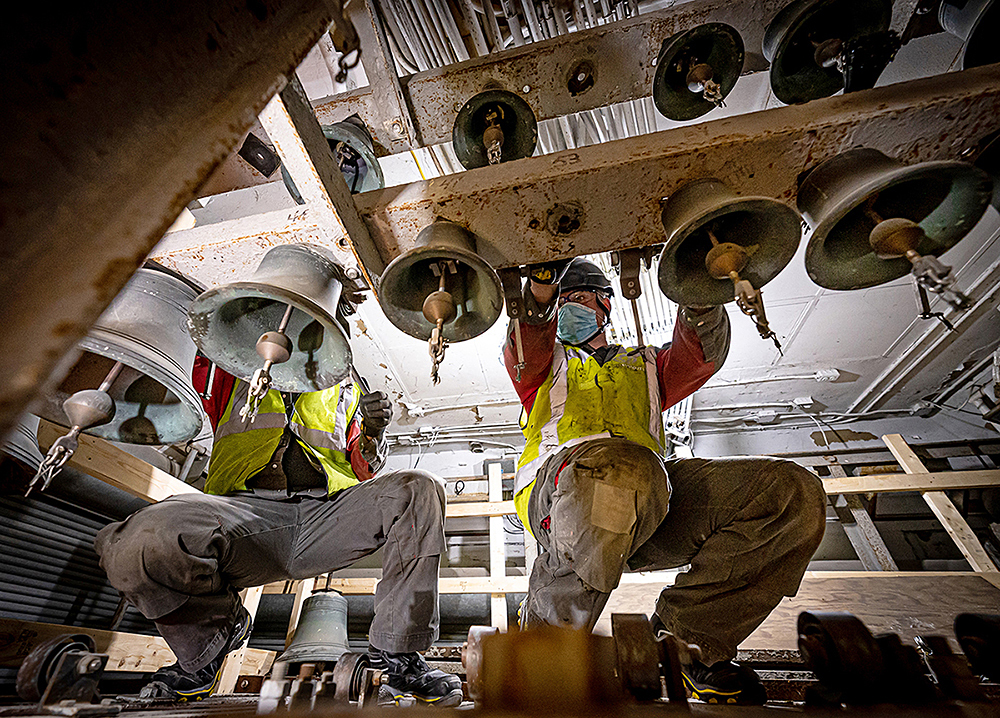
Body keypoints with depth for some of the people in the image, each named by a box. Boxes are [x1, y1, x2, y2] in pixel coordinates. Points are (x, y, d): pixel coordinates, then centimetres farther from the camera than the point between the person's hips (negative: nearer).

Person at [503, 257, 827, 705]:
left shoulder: (645, 364, 36)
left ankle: (682, 634, -5)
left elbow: (704, 355, 17)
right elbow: (525, 353, 6)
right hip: (559, 479, -2)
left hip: (649, 505, 3)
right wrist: (540, 294, -8)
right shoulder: (547, 365, 31)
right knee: (617, 469, -39)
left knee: (795, 494, -15)